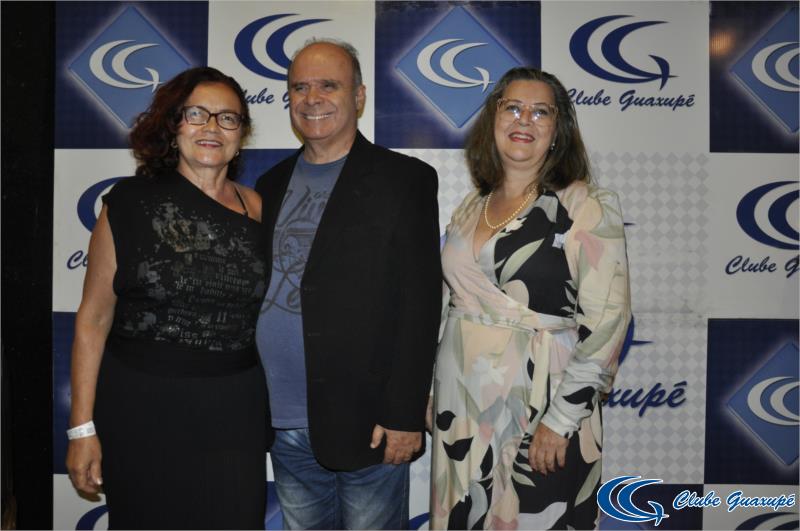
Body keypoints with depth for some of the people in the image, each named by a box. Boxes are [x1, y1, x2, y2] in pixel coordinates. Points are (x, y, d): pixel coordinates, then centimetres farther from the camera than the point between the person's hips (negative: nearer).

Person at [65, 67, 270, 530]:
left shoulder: (258, 210, 3)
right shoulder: (131, 203, -3)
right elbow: (93, 319, -3)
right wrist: (82, 427, -5)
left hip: (235, 410, 2)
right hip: (142, 405, -1)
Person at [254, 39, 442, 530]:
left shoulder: (405, 180, -5)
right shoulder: (272, 185, 11)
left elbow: (421, 305, -10)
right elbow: (255, 292, 12)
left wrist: (405, 416, -14)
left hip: (367, 427, -5)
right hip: (283, 427, 5)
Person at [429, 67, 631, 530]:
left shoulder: (586, 206, -9)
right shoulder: (470, 209, 8)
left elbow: (607, 319, -14)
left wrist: (561, 420, -17)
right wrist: (435, 394, 14)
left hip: (538, 413, -5)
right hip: (462, 408, 5)